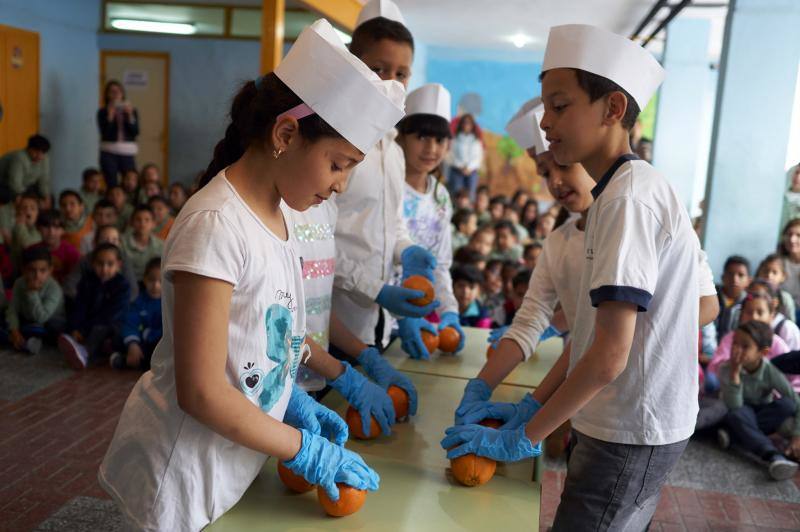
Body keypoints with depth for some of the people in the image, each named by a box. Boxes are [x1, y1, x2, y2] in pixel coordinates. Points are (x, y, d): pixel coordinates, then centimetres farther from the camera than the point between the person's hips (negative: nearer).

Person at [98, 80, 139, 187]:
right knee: (111, 186, -4)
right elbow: (104, 132, -7)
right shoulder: (103, 112, 4)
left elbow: (136, 132, 0)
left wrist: (130, 115, -10)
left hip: (128, 153, 1)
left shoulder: (132, 111, 9)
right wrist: (110, 115, -12)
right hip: (109, 153, -1)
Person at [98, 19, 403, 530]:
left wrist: (291, 397, -1)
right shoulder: (217, 225, -26)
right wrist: (304, 449, -16)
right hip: (183, 475, -7)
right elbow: (202, 394, -24)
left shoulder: (276, 213, 0)